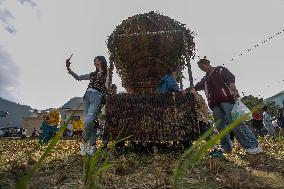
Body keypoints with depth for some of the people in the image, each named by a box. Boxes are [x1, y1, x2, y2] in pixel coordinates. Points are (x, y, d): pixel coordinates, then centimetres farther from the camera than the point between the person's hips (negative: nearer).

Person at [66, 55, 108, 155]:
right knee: (90, 122, 1)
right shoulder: (93, 74, 25)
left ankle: (84, 142, 1)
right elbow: (78, 77, 27)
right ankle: (92, 145, 8)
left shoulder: (106, 74, 8)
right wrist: (69, 69, 18)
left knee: (88, 120, -20)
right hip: (87, 96, 6)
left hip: (97, 97, -5)